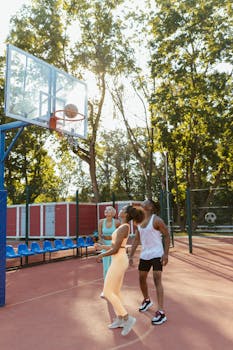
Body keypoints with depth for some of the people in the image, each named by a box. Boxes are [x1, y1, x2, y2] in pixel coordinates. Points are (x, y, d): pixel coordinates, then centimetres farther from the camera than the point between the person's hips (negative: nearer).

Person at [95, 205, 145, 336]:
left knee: (108, 293, -4)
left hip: (119, 262, -10)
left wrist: (101, 255, -4)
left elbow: (115, 250, -21)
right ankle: (120, 320, 23)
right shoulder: (124, 227, 11)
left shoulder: (123, 228, -21)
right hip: (120, 261, 10)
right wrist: (102, 246, 23)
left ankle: (127, 318, 0)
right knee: (116, 292, 15)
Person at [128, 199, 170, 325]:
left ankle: (161, 312, -10)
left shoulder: (156, 220, -13)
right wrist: (130, 256, 5)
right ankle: (147, 300, 43)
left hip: (157, 254, -7)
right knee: (142, 279, 16)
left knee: (157, 279, -14)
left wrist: (166, 254, -17)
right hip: (144, 255, 7)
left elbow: (167, 236, -10)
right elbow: (136, 240, 10)